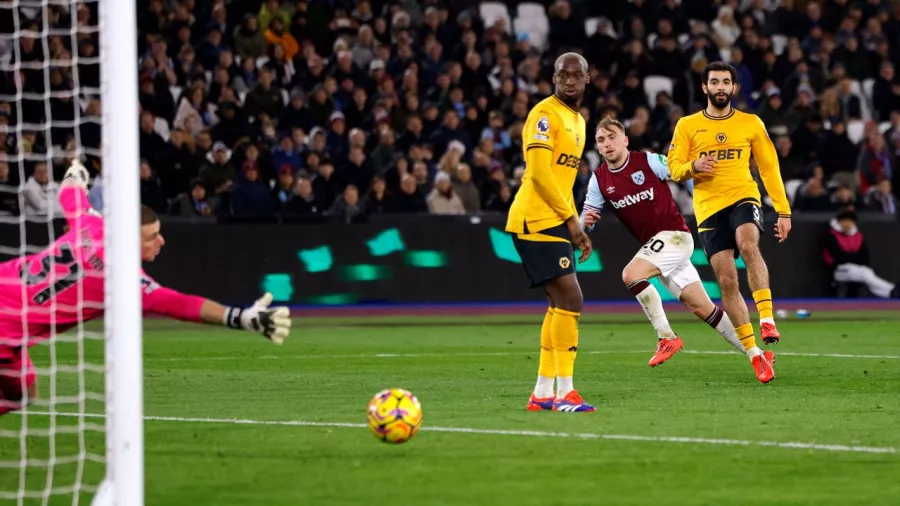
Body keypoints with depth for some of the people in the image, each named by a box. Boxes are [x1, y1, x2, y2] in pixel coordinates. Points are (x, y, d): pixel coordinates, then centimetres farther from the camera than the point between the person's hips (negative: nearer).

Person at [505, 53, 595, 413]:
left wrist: (576, 227, 16)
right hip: (536, 220, -10)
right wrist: (571, 219, -15)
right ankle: (564, 392, -13)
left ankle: (542, 393, 12)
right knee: (570, 300, -14)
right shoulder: (546, 114, -11)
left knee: (560, 304, 9)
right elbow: (540, 173, -18)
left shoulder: (577, 121, 19)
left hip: (555, 222, 10)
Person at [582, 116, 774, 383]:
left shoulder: (649, 161, -11)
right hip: (653, 244, 6)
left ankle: (667, 338, -14)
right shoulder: (599, 179, 4)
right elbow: (586, 219, 6)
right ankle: (756, 356, 12)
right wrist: (586, 220, -16)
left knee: (631, 274, -26)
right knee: (702, 308, 4)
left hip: (674, 234, -6)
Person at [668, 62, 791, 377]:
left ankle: (767, 319, -36)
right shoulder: (687, 126, 8)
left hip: (743, 197, -1)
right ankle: (753, 352, 3)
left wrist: (783, 211, 6)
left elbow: (769, 168, 11)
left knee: (748, 245, -34)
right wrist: (693, 167, -17)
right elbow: (674, 169, 6)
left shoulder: (751, 124, 8)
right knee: (726, 281, -4)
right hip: (709, 208, 1)